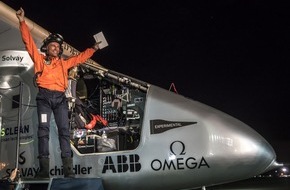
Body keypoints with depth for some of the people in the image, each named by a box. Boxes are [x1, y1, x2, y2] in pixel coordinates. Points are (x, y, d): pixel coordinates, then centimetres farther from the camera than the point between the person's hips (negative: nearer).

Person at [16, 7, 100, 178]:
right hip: (44, 97, -2)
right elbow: (29, 42, 9)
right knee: (43, 129, -10)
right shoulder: (39, 59, 15)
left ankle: (68, 169, -9)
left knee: (64, 131, -6)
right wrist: (23, 22, 2)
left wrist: (93, 48, 36)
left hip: (60, 98, 3)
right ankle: (44, 169, -13)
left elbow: (80, 57, 33)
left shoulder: (64, 63, 24)